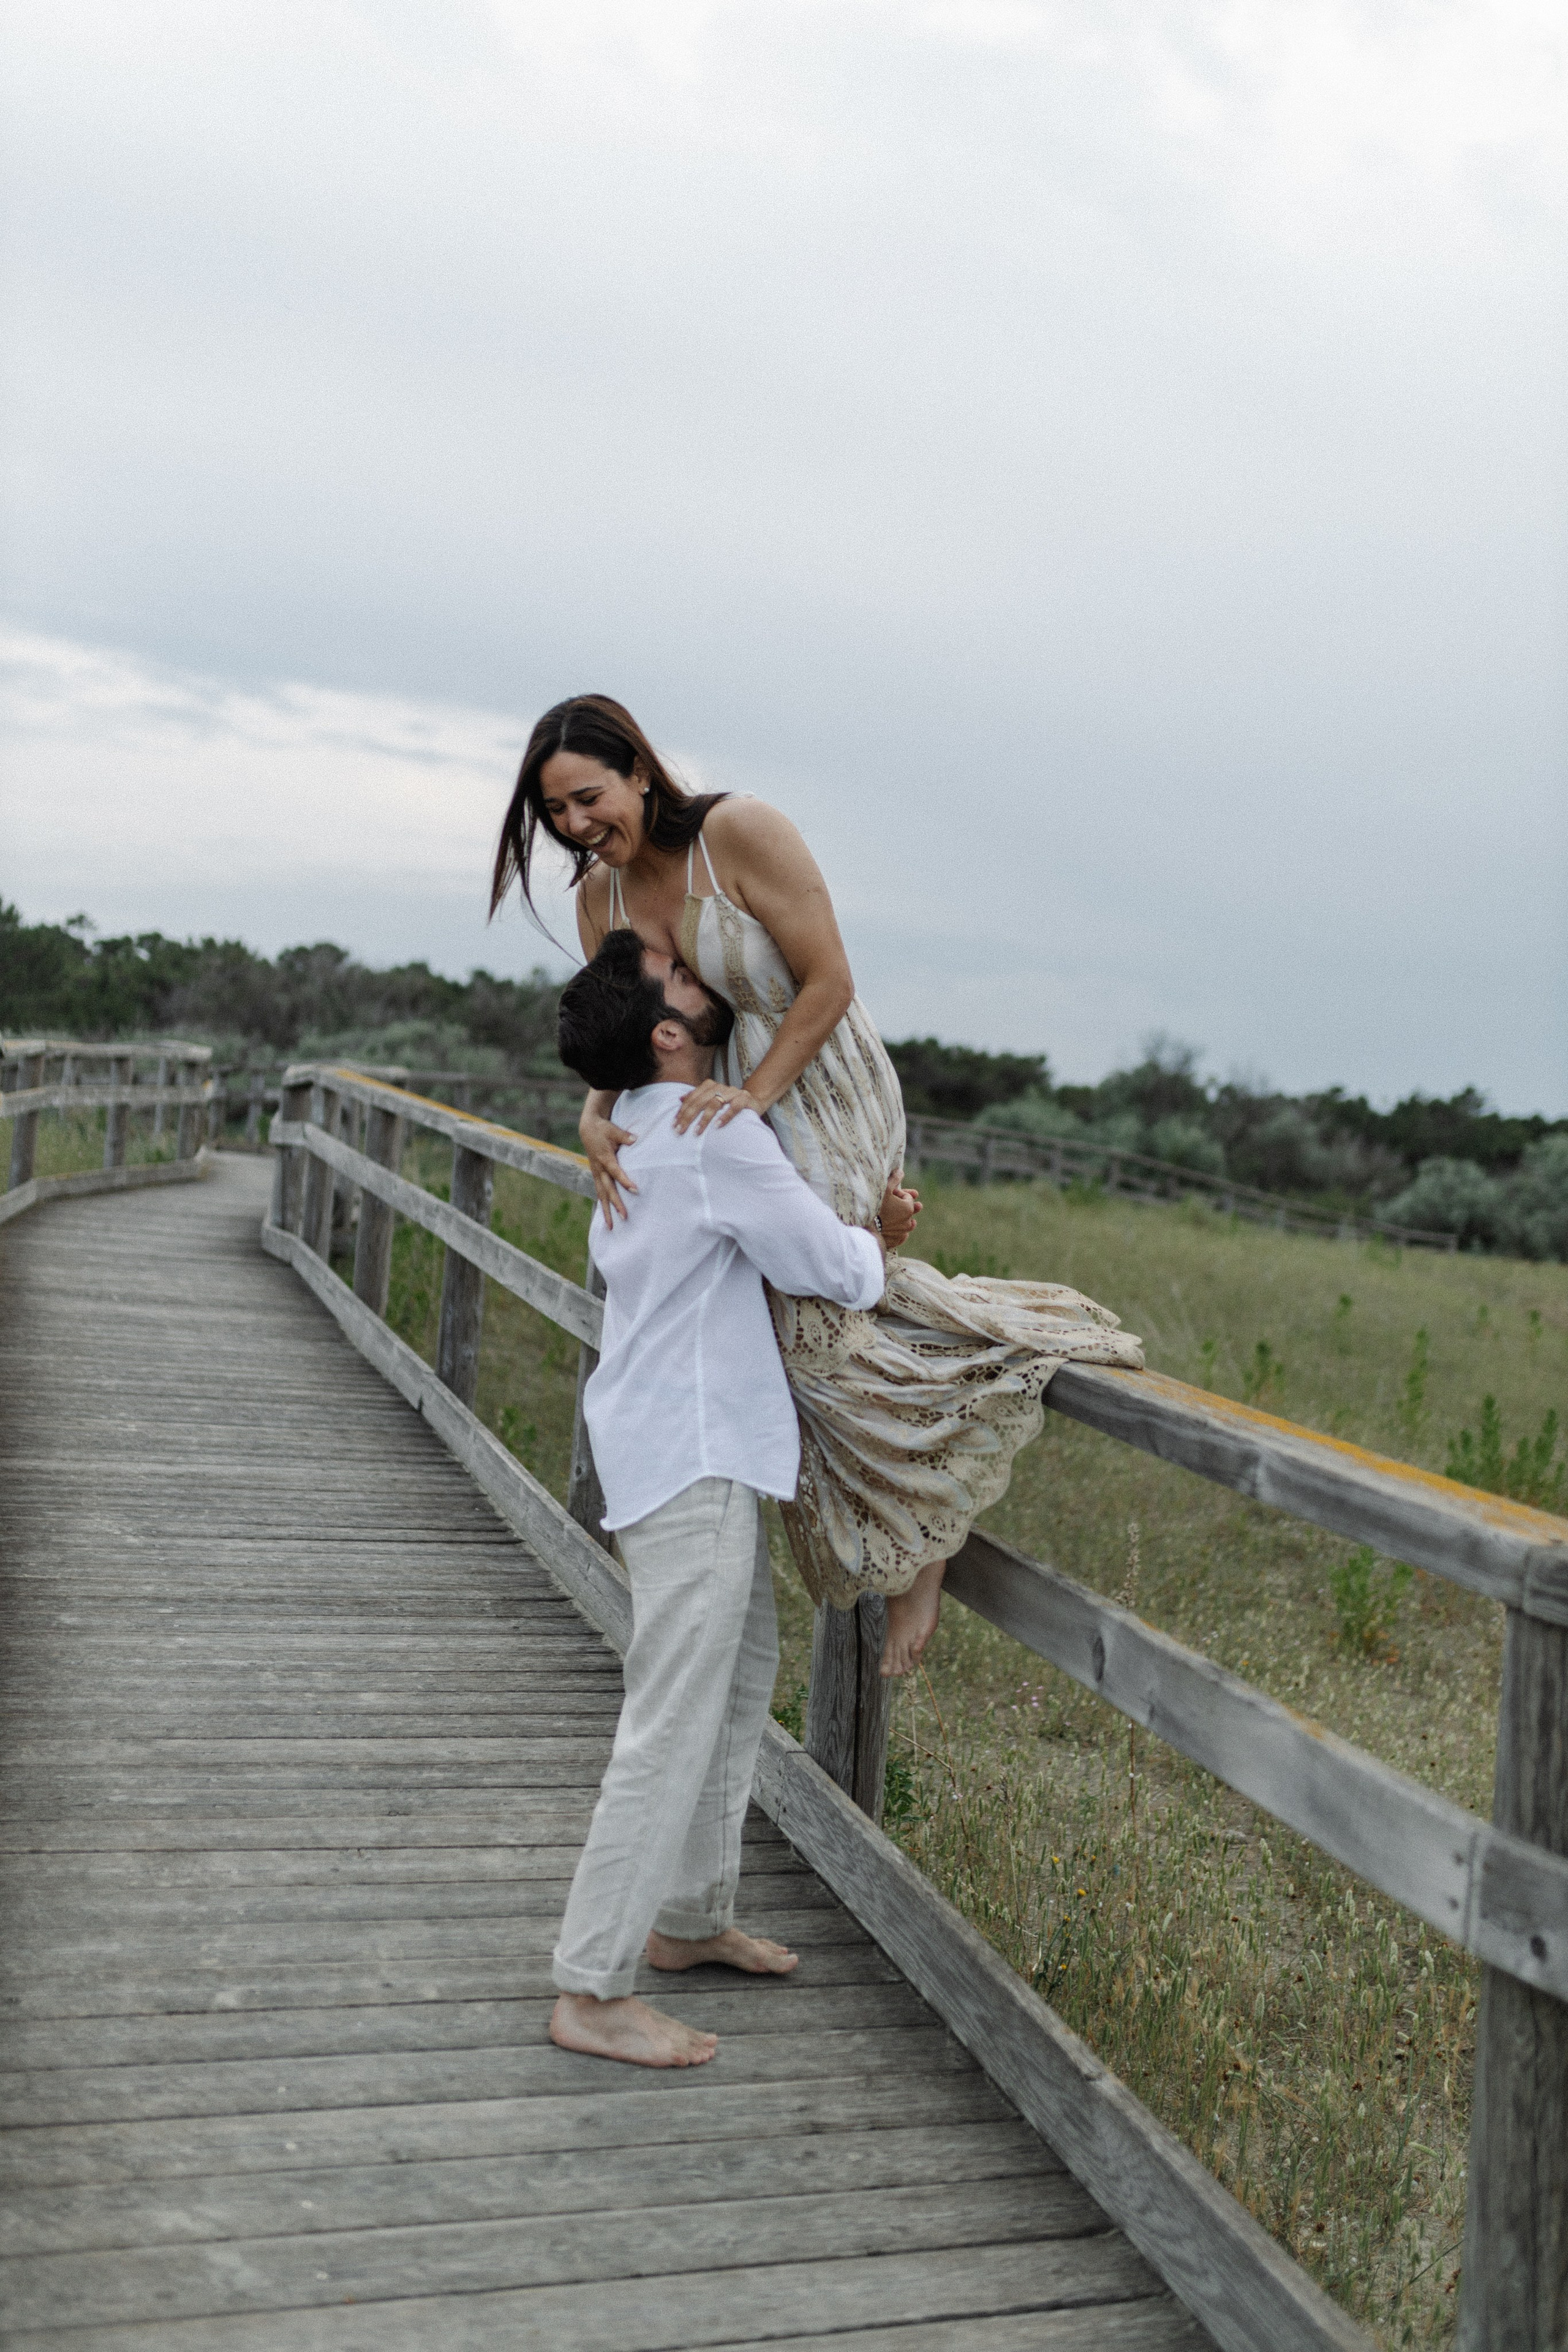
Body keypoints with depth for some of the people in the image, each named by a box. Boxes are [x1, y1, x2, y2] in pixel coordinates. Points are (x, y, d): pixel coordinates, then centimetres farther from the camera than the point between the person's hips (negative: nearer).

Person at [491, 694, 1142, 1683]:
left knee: (816, 1317, -13)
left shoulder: (742, 832, -19)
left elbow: (829, 984, -18)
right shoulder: (601, 892, 2)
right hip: (722, 1102, 8)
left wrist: (751, 1095, -25)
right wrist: (595, 1120, -17)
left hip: (817, 1095, -8)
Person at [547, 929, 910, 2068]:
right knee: (673, 1727, -5)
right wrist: (880, 1252, 5)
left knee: (743, 1675, 22)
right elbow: (833, 1266, -16)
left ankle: (691, 1918, 34)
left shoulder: (645, 1128, 11)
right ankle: (593, 1990, 4)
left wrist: (861, 1232, 14)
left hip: (691, 1449, 10)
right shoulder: (715, 1138, -19)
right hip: (693, 1461, -10)